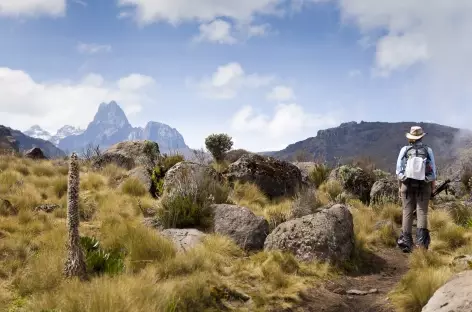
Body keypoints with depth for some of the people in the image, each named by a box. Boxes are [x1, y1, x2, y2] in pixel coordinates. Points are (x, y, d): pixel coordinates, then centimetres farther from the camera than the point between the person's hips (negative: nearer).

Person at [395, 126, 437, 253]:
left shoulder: (404, 150, -1)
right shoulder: (428, 150, -2)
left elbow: (399, 170, -1)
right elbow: (433, 171, 0)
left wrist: (399, 187, 7)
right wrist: (433, 188, 8)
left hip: (407, 185, 1)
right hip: (424, 185, -1)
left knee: (407, 212, 6)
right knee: (422, 212, 1)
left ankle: (406, 241, 4)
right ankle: (421, 240, -13)